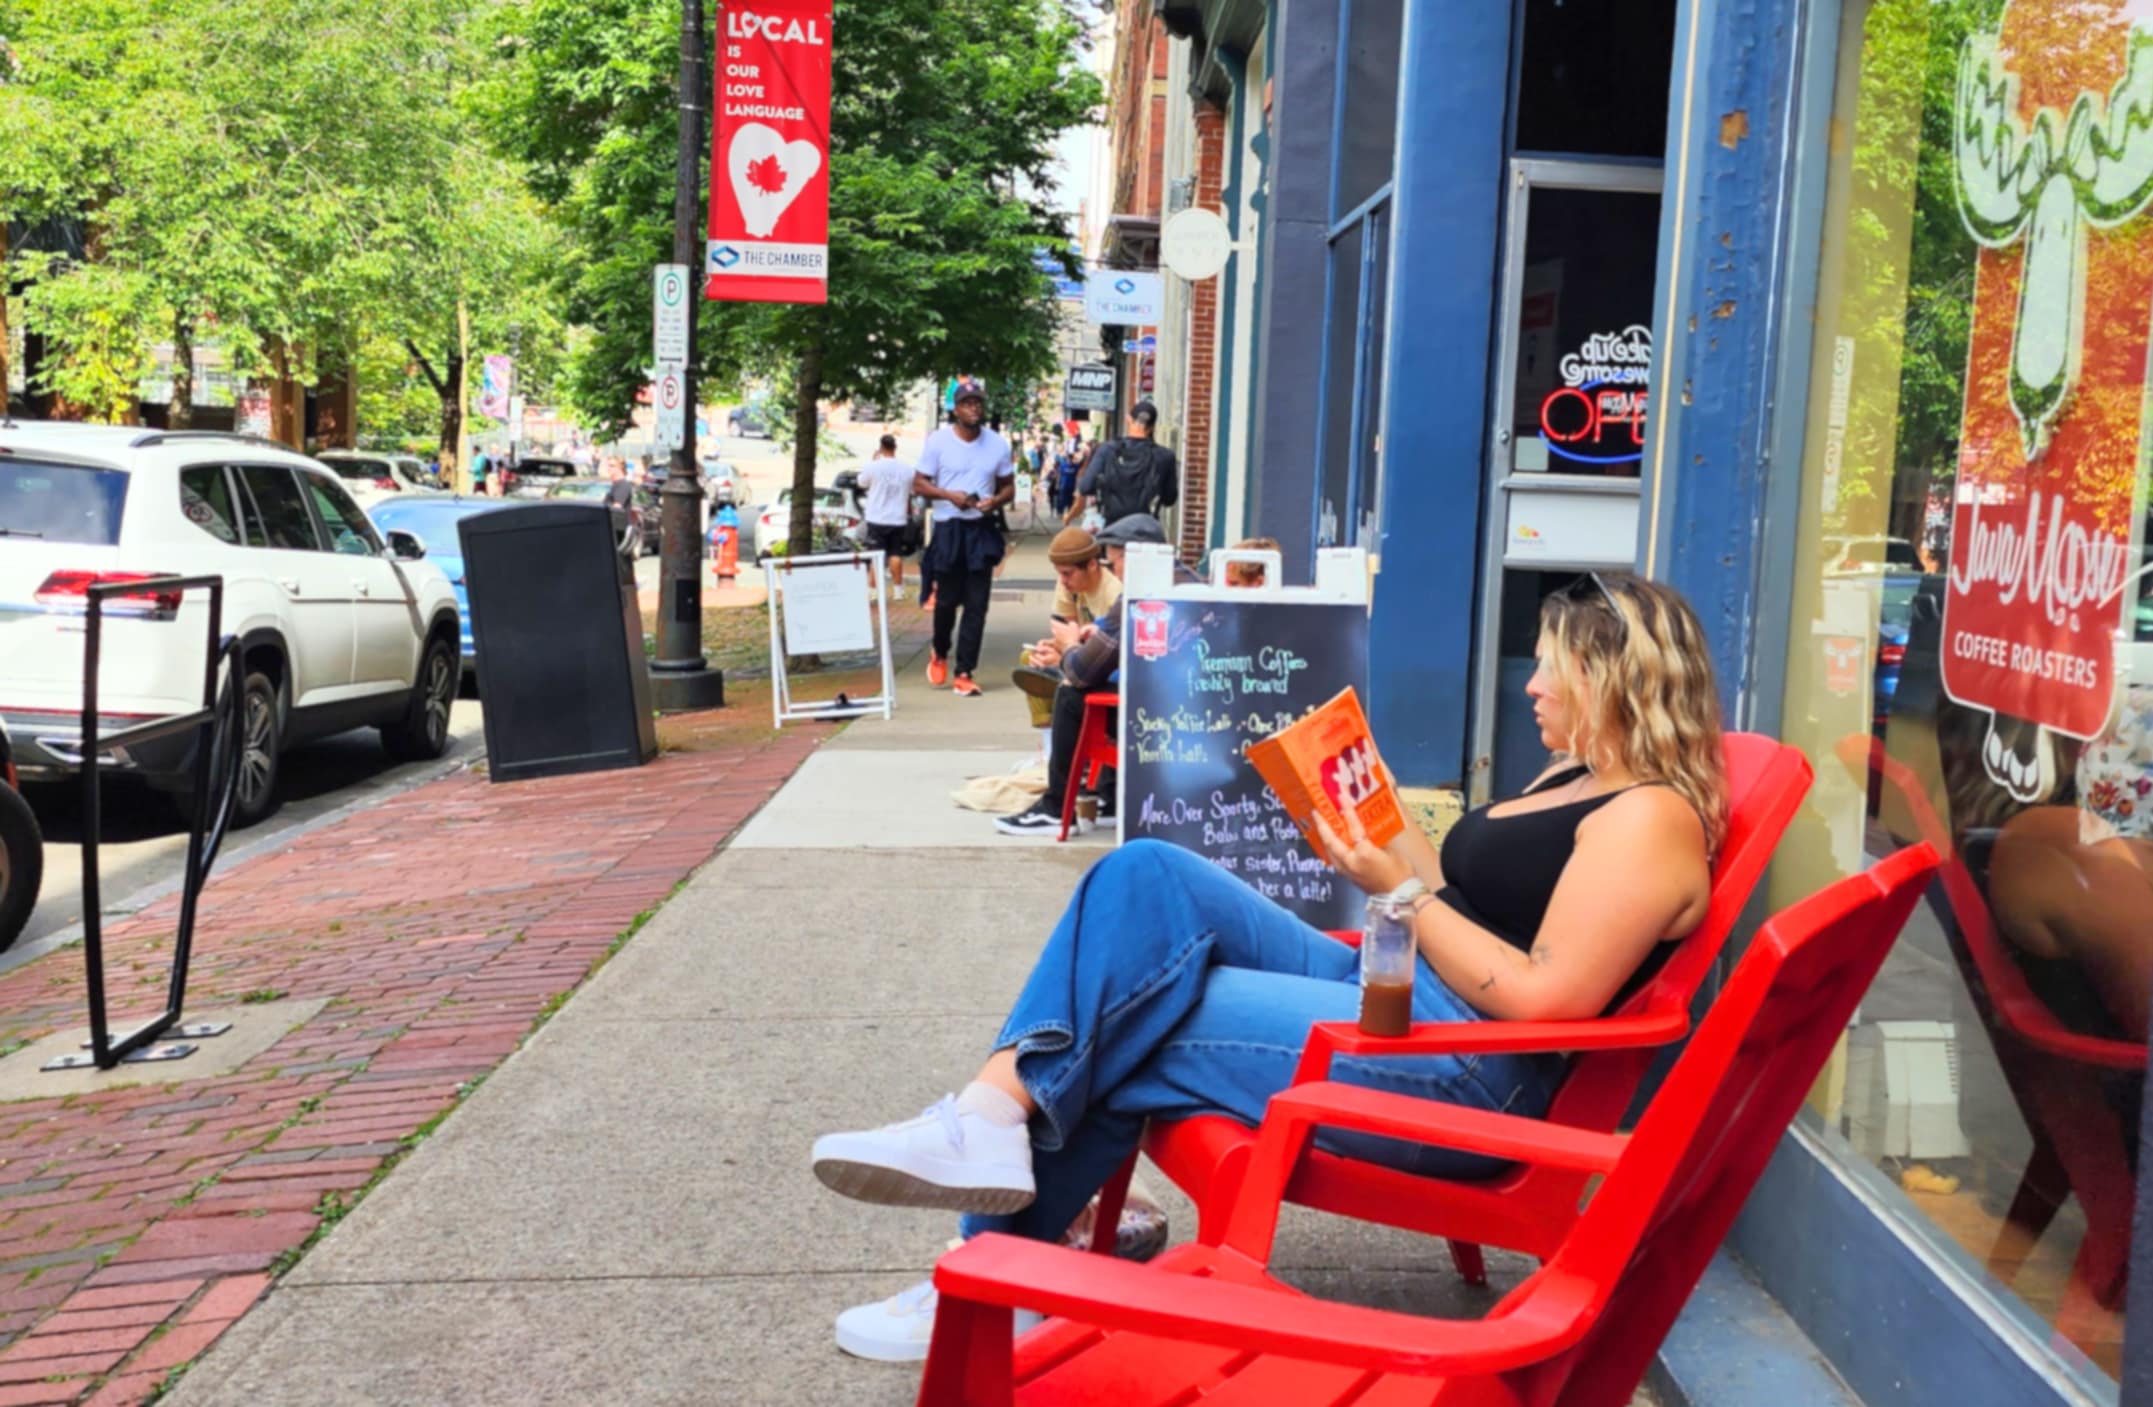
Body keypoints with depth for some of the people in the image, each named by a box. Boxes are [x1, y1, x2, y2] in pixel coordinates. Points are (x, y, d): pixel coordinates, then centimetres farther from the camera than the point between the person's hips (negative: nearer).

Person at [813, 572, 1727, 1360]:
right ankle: (999, 1107, -17)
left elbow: (1545, 1000, -20)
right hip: (1384, 995, 10)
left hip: (1465, 1073, -10)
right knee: (1151, 876, -10)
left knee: (1112, 1034, -13)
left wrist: (1400, 892, -14)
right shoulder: (1576, 777, 19)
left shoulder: (1650, 817, -12)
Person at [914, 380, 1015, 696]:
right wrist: (950, 495, -16)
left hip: (982, 530, 2)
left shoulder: (998, 444, 6)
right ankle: (940, 654, 32)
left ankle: (964, 673, 3)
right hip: (948, 529, -2)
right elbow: (919, 483, 0)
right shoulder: (938, 441, -1)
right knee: (946, 601, 3)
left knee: (976, 605, -2)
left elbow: (1009, 487, 13)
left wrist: (996, 500, -10)